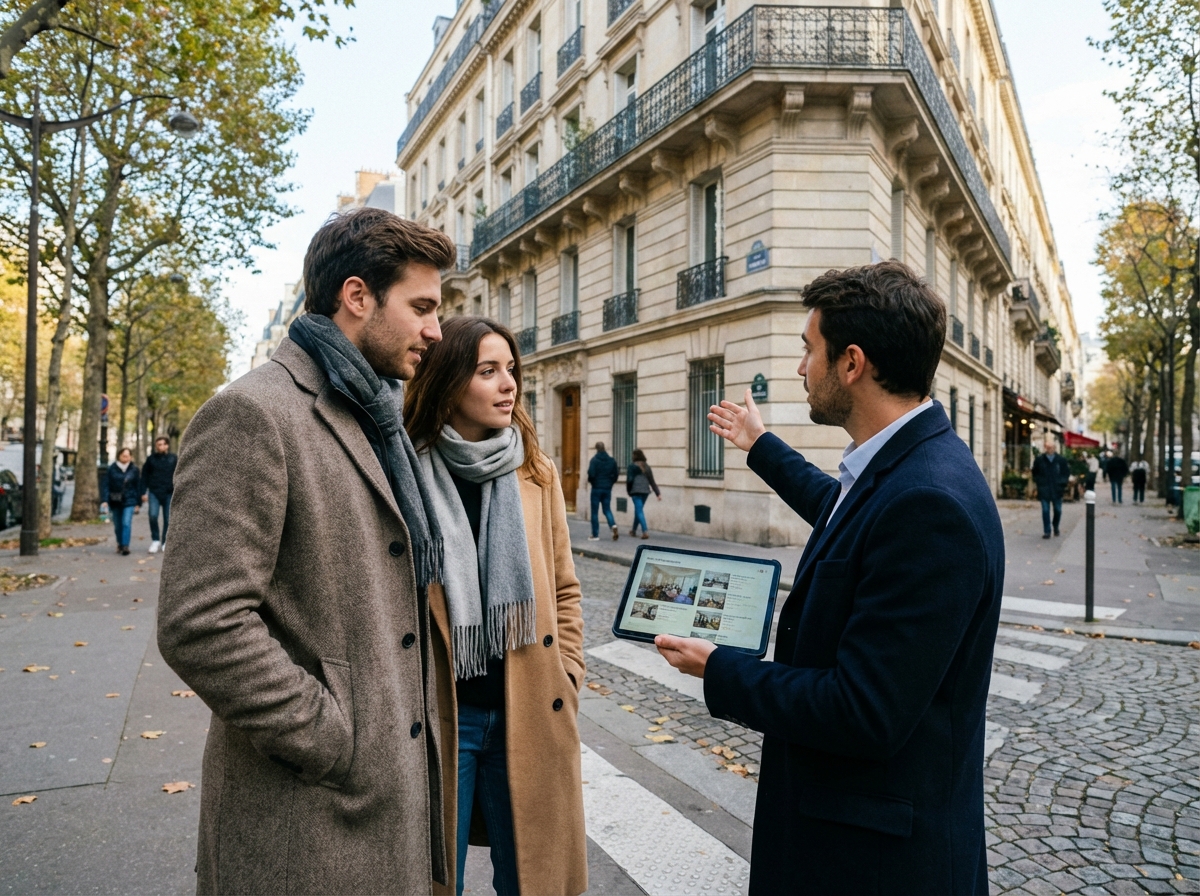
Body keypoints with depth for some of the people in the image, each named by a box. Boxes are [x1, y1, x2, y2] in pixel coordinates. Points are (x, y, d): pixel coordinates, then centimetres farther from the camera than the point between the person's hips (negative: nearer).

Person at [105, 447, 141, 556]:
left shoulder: (134, 469, 2)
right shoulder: (112, 468, 1)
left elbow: (138, 485, 5)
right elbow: (106, 484, 0)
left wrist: (138, 502, 4)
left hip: (129, 500, -2)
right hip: (115, 501, 2)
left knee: (126, 523, -14)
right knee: (117, 525, 10)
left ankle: (125, 546, -15)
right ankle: (120, 544, 27)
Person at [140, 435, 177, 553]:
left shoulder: (173, 459, 3)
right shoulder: (151, 459, 5)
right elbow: (144, 476, 7)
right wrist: (143, 492, 1)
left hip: (169, 494, 0)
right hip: (154, 492, 0)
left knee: (168, 519, 4)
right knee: (153, 515, -15)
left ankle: (165, 542, 17)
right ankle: (155, 540, 0)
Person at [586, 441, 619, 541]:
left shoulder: (594, 460, -11)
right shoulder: (611, 460, 3)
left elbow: (591, 474, -19)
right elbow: (616, 475, 2)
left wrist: (590, 481, 2)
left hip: (596, 488, -4)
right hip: (607, 489, 4)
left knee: (595, 512, 4)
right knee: (607, 509, 15)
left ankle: (595, 535, 7)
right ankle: (613, 525, -11)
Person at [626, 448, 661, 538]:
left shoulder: (632, 465, -5)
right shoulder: (647, 466, 10)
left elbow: (629, 479, -10)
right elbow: (652, 481, 9)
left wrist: (629, 491, 3)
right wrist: (658, 493, 8)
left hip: (636, 491, -6)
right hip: (645, 491, 6)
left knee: (639, 511, -6)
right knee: (638, 510, 19)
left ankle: (645, 531, -21)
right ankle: (634, 530, 33)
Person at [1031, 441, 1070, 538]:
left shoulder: (1061, 460, 1)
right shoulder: (1039, 459, -1)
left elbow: (1066, 472, 11)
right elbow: (1035, 472, 11)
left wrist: (1063, 483, 3)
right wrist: (1038, 482, 3)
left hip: (1057, 490, 1)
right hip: (1044, 490, -1)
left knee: (1058, 510, 10)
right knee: (1045, 511, -2)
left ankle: (1056, 527, 34)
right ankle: (1046, 531, 4)